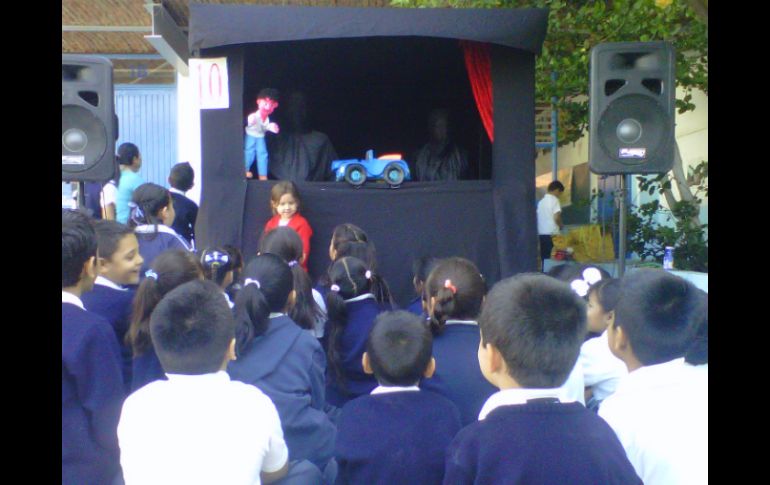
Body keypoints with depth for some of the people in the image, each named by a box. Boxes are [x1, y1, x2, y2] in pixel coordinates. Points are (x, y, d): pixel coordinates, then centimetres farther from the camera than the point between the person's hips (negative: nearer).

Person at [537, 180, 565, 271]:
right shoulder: (554, 200, -6)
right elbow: (556, 217, -15)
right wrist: (561, 226, 3)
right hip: (552, 233, -7)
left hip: (541, 233, 7)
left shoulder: (541, 201, 14)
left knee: (544, 259, 7)